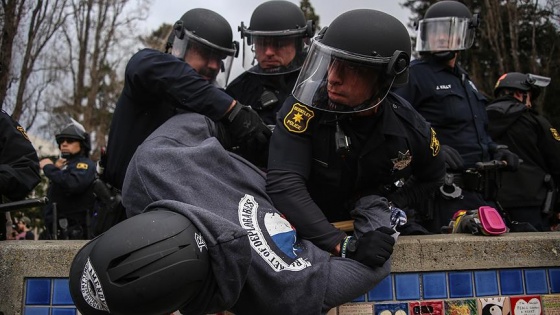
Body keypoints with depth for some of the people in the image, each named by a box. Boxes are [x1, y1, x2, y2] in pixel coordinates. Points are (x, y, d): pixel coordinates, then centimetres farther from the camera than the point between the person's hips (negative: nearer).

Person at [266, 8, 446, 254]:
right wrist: (339, 243, -40)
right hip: (313, 237, -1)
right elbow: (283, 185, -32)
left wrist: (394, 204, -8)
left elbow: (432, 180, 9)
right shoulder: (304, 109, -22)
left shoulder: (409, 126, -11)